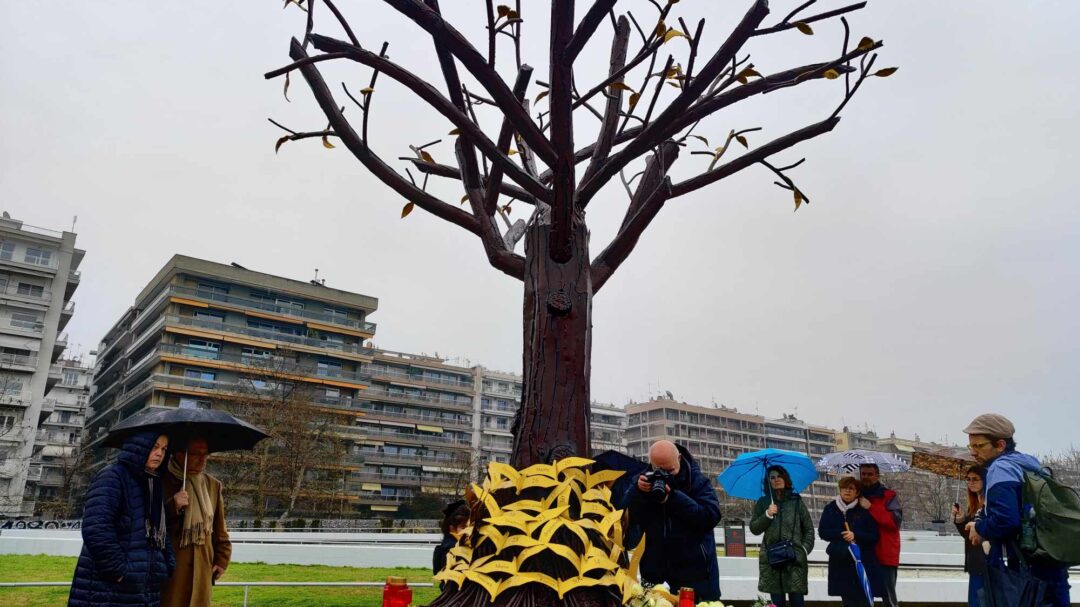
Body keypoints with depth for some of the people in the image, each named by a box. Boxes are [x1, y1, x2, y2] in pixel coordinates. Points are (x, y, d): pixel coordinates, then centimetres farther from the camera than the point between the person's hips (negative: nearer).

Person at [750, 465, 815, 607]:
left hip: (795, 558, -1)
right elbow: (754, 529, 8)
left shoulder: (796, 501, 11)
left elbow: (809, 528, 12)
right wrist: (767, 515, -7)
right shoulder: (763, 503, 12)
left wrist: (805, 548, -2)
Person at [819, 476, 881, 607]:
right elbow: (822, 532, -1)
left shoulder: (864, 510, 3)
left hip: (863, 562, -1)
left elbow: (874, 536, -2)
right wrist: (841, 534, -14)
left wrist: (855, 535, -17)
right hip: (840, 563, 1)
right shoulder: (830, 508, 6)